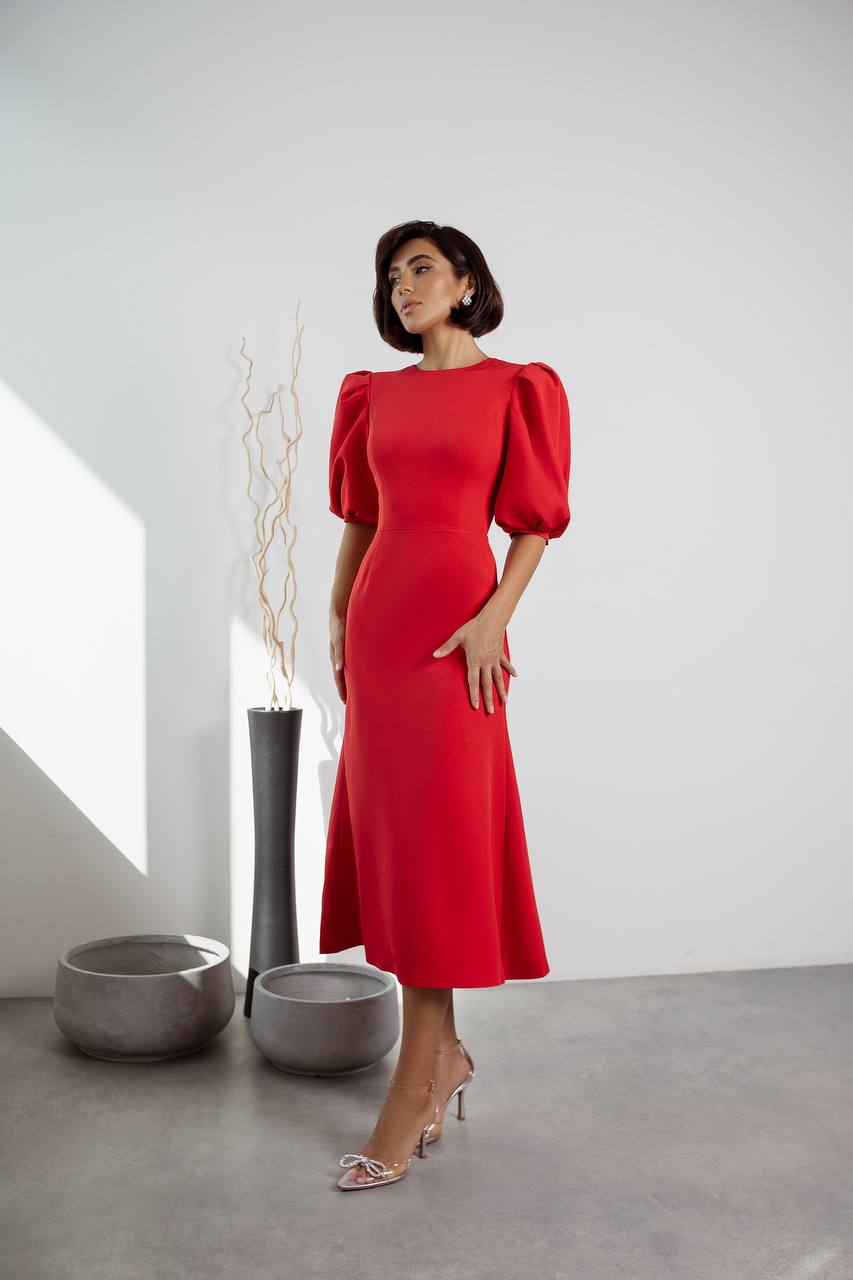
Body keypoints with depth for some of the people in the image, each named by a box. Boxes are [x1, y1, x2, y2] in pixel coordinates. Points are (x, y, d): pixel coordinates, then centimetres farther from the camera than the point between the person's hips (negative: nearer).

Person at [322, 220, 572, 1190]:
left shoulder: (515, 389, 1)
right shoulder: (375, 395, 15)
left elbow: (534, 524, -2)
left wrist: (495, 617, -14)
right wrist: (338, 617, 10)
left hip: (454, 627, -6)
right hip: (378, 622, 6)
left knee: (436, 852, -6)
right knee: (386, 840, 7)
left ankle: (408, 1100, 0)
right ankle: (446, 1056, 22)